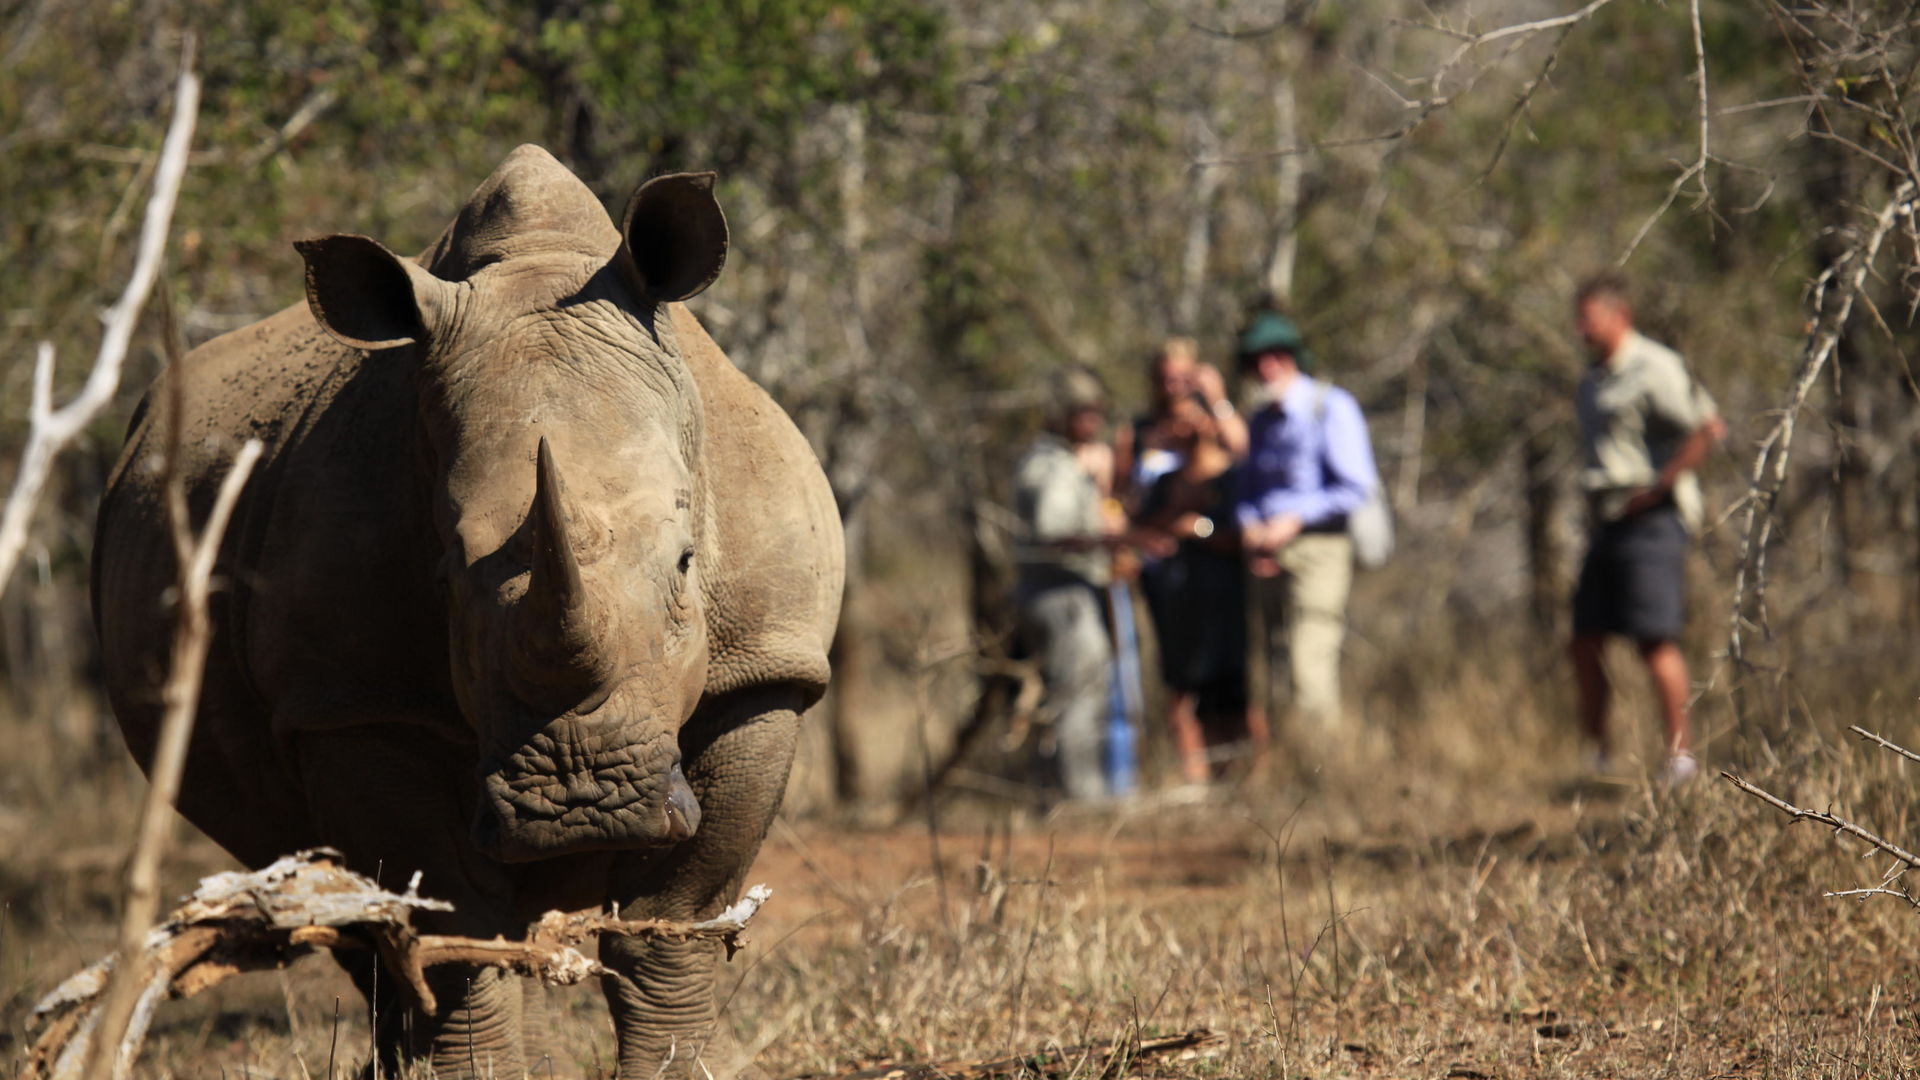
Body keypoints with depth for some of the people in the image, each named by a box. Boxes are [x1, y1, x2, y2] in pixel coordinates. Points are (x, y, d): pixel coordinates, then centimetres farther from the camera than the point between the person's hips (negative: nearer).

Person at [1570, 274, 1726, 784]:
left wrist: (1658, 487, -17)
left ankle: (1681, 752, -8)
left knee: (1656, 640, -11)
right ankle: (1596, 757, 13)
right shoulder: (1593, 380, 18)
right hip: (1607, 524, 9)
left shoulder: (1655, 369, -10)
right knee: (1585, 642, 6)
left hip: (1651, 520, -9)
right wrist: (1595, 503, 15)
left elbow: (1709, 428, -19)